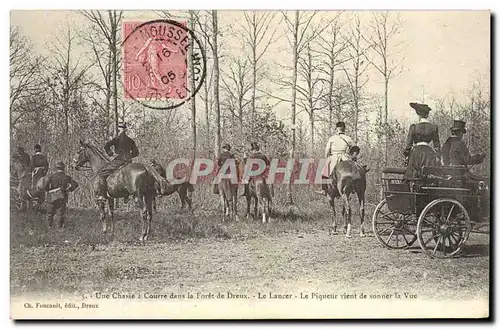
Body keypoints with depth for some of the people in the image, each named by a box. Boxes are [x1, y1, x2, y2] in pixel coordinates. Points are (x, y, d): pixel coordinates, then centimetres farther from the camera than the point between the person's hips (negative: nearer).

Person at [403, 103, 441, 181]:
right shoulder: (434, 127, 6)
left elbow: (408, 144, 2)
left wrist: (407, 156, 10)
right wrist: (437, 156, 16)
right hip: (428, 152, 2)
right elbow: (437, 145, 9)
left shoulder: (413, 127, -1)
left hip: (416, 152, -2)